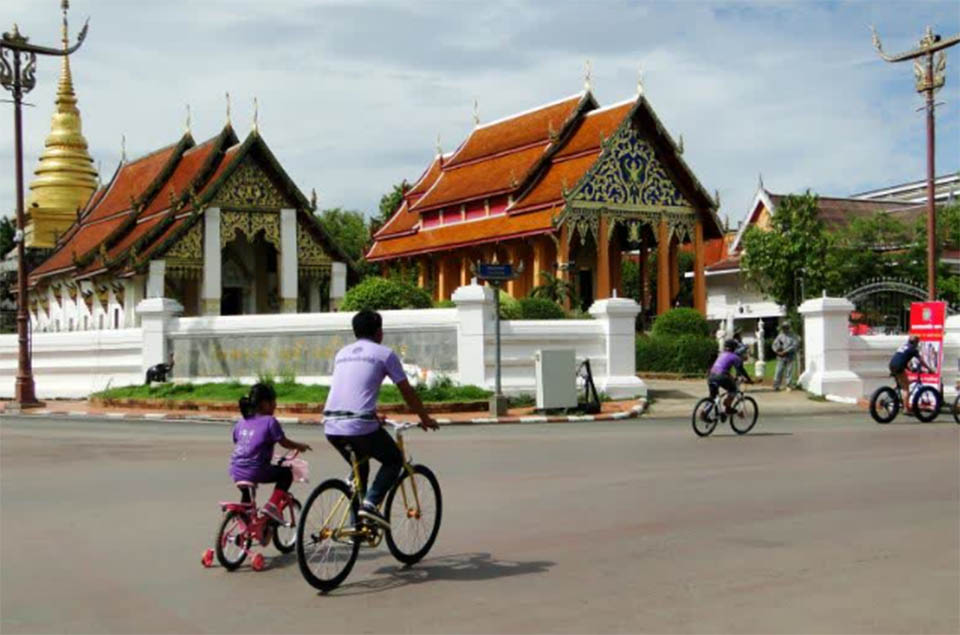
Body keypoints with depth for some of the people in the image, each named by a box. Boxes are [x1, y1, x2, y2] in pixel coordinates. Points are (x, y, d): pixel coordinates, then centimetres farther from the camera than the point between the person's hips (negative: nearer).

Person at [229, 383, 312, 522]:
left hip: (236, 473, 7)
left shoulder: (241, 422, 14)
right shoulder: (269, 421, -5)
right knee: (286, 473, 14)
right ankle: (272, 505, -1)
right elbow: (284, 442, -2)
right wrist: (300, 446, 16)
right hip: (255, 471, -7)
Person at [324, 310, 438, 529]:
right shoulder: (385, 354, 5)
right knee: (394, 460, 18)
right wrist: (425, 419, 23)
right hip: (361, 427, -6)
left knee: (360, 467, 28)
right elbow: (407, 392, 9)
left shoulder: (342, 353, 22)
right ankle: (370, 503, -3)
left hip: (331, 427, 6)